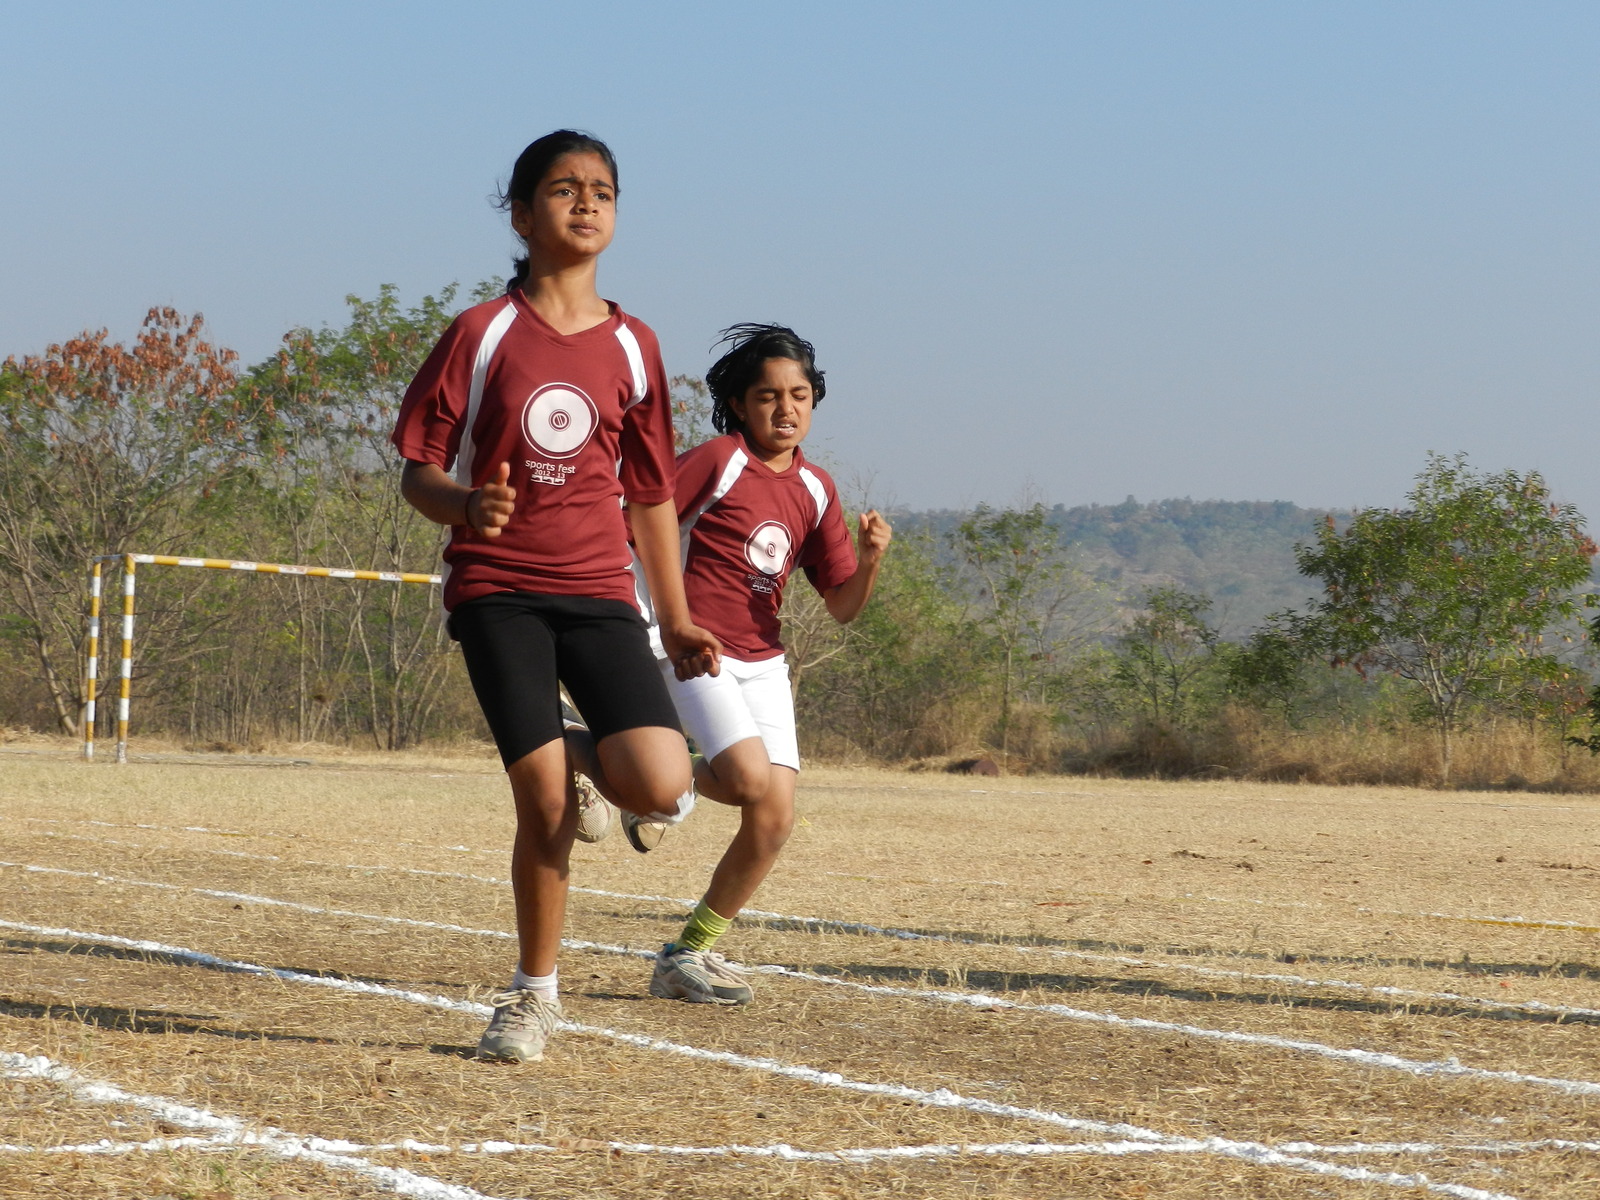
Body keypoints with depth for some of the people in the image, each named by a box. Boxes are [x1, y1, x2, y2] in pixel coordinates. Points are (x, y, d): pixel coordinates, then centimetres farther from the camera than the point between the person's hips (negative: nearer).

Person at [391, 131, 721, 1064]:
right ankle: (535, 993, 11)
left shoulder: (632, 347, 9)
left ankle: (603, 767, 21)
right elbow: (419, 470, 1)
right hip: (498, 589, -2)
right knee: (546, 801, -10)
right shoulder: (483, 334, 0)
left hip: (599, 591, 2)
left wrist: (677, 622, 11)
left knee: (663, 790, -17)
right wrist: (465, 504, -21)